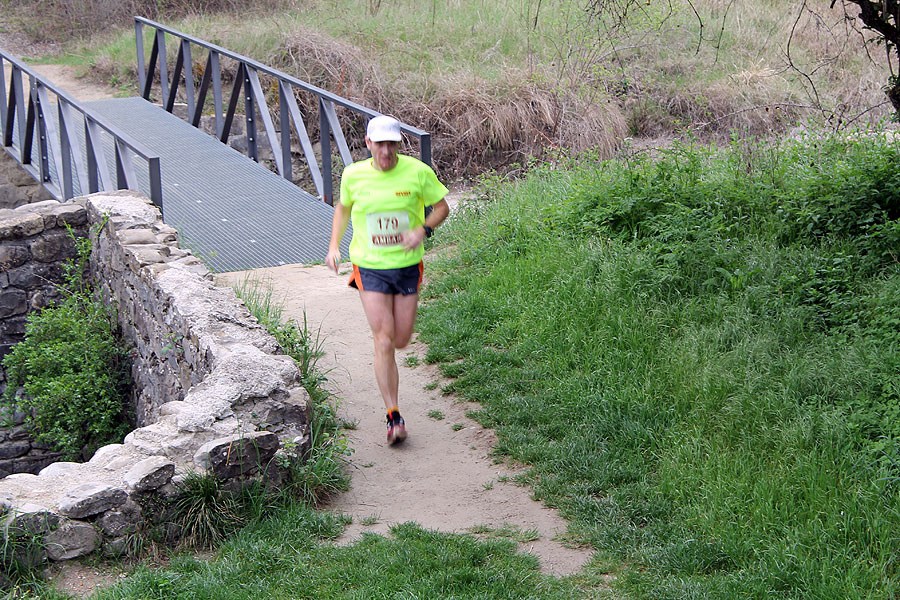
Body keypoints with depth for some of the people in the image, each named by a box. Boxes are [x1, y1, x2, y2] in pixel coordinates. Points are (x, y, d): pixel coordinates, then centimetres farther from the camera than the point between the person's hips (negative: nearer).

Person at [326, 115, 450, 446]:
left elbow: (442, 207, 2)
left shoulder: (418, 172, -10)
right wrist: (334, 246, 5)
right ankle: (394, 417, -2)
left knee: (401, 341, 10)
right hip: (370, 268, -1)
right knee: (384, 342, -9)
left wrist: (423, 229, -17)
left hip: (408, 266, 1)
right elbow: (343, 208, 15)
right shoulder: (353, 175, -5)